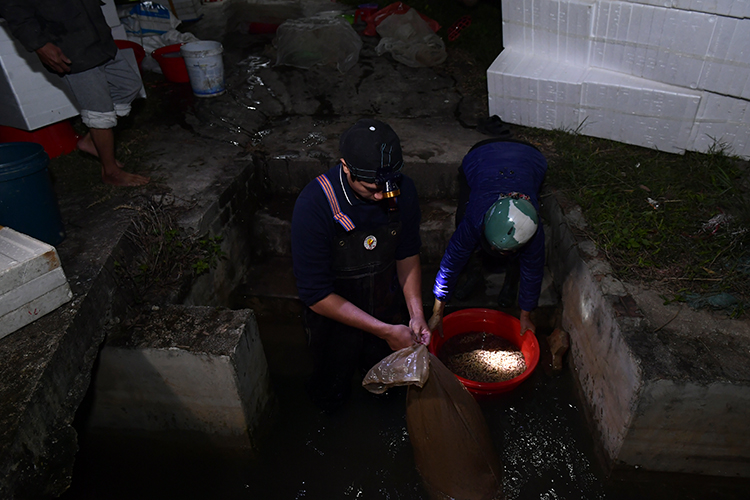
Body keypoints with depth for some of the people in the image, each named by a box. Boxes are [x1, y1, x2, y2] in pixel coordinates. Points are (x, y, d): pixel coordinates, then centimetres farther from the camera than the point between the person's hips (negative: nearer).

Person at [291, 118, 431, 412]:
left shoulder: (403, 190, -20)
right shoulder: (313, 206, -34)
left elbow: (407, 255, -3)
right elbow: (316, 295, -28)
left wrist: (416, 314, -14)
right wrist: (386, 331, -27)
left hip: (389, 309, 3)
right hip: (336, 318, -3)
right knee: (331, 399, 19)